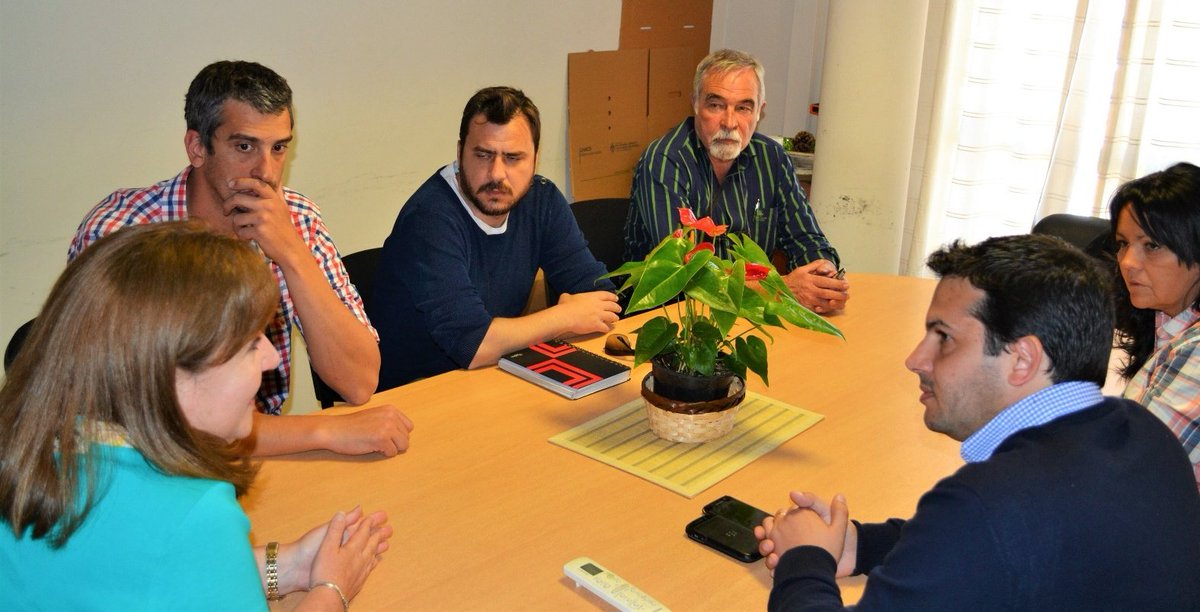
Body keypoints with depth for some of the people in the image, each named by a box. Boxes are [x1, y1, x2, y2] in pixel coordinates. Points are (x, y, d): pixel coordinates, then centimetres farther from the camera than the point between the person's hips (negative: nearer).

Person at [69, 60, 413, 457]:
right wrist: (326, 431, -23)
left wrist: (292, 255, -23)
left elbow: (359, 384, -13)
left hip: (268, 448, 3)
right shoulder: (117, 232, -18)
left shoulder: (296, 219, -5)